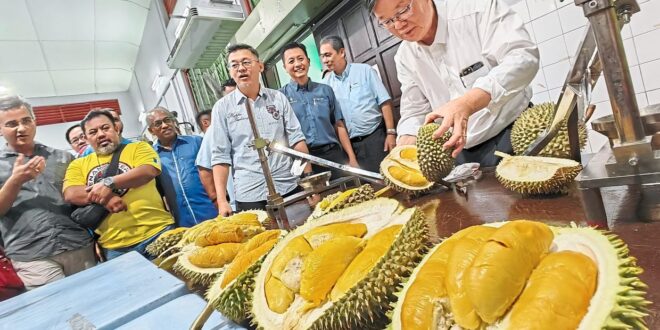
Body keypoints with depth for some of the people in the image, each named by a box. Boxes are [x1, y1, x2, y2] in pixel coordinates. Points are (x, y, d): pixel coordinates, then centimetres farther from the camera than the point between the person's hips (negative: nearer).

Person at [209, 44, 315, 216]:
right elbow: (220, 156, -1)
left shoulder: (278, 98, 6)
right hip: (250, 195, -1)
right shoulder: (222, 107, 1)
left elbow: (296, 139, 5)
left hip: (290, 187, 2)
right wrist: (221, 200, -8)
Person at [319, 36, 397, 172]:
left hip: (375, 136, -2)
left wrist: (391, 133, -10)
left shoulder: (365, 70, 0)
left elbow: (384, 102, -3)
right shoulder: (328, 82, 6)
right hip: (350, 144, 2)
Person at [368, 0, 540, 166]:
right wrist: (405, 146, -17)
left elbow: (523, 57, -26)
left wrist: (466, 103, -40)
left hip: (517, 135, -3)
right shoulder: (404, 57, 1)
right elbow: (414, 113, 4)